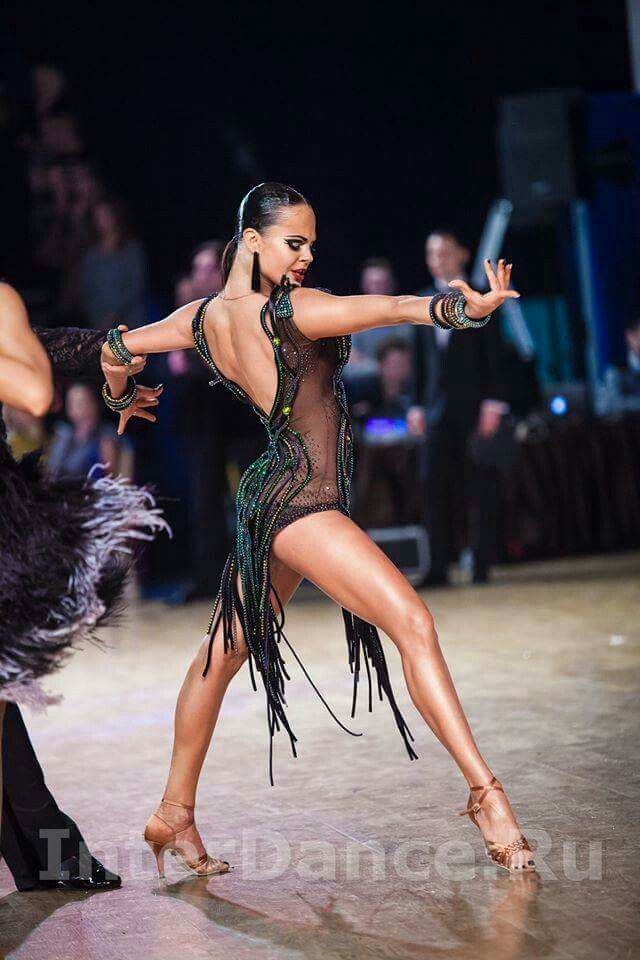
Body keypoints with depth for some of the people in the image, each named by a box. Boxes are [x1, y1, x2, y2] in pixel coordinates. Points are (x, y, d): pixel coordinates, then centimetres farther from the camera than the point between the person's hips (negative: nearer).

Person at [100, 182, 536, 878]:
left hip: (270, 498, 10)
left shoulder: (204, 317, 8)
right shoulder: (287, 309, -15)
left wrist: (123, 398, 42)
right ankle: (486, 794, -19)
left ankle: (173, 814, 29)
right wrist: (459, 306, -37)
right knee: (412, 623, -14)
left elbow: (118, 346, 23)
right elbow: (385, 309, -28)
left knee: (223, 654, 17)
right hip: (303, 500, -10)